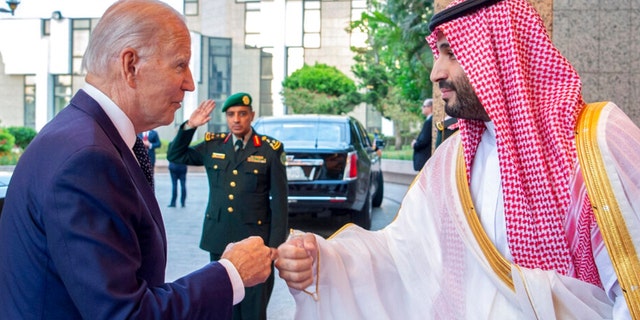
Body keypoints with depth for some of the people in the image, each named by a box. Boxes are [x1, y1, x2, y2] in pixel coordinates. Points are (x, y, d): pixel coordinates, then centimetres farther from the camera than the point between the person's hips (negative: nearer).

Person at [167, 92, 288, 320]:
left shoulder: (269, 150, -5)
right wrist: (189, 126, 0)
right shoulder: (212, 145, 6)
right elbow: (175, 156, 16)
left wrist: (275, 245, -9)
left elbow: (279, 202, -5)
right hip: (219, 240, 4)